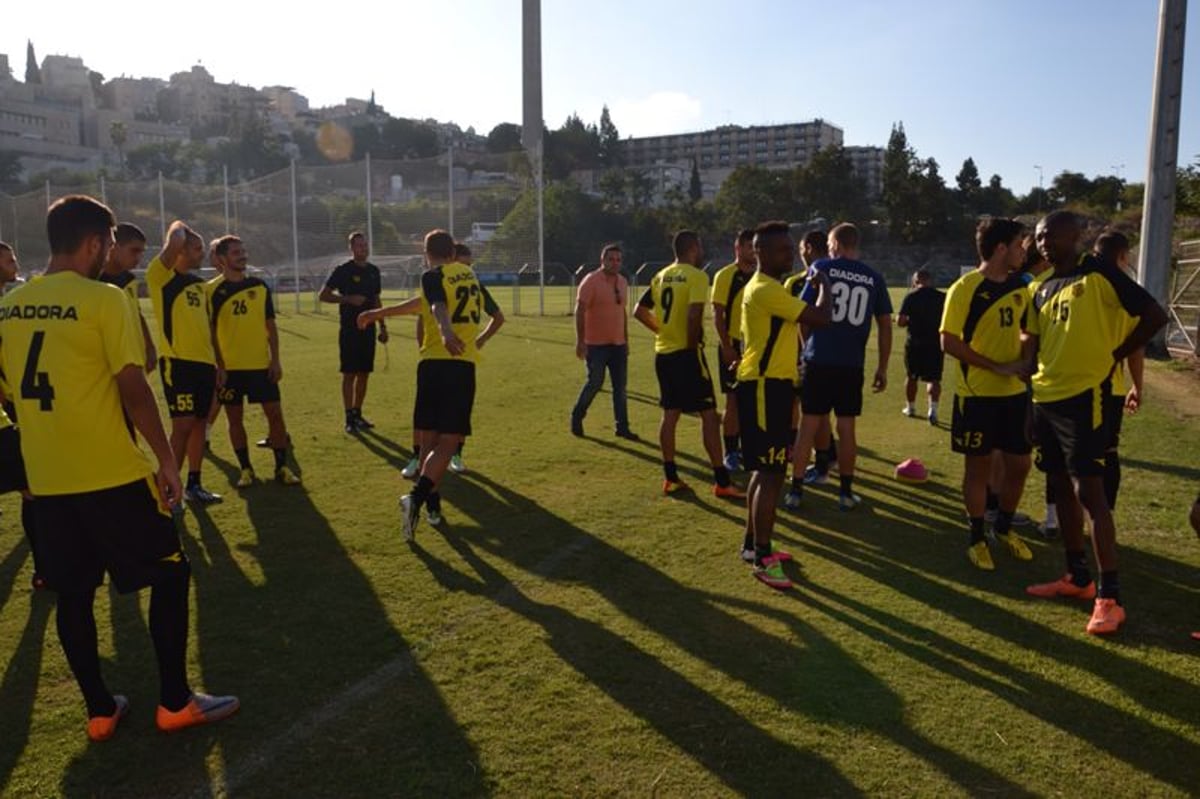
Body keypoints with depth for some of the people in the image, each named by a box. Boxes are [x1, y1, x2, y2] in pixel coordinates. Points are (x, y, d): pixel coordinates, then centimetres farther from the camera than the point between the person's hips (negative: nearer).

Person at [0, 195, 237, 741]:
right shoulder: (103, 300, -12)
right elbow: (132, 388, -15)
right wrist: (166, 459, -7)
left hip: (46, 480, 7)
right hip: (111, 474, -6)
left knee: (73, 594, 14)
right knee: (169, 574, 7)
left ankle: (100, 710, 25)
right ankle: (175, 702, 13)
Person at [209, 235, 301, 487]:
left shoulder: (260, 286, 6)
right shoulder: (214, 291, -2)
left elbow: (270, 326, 8)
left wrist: (275, 360, 1)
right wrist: (218, 366, -8)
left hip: (261, 364, 2)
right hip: (230, 367, -2)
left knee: (275, 413, 0)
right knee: (235, 418, 5)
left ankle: (282, 467, 11)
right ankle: (245, 469, 17)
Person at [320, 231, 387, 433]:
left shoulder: (373, 271, 12)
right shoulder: (343, 270, -5)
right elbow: (324, 295, -6)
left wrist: (382, 327, 17)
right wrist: (348, 299, -18)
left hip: (368, 328, 6)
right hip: (350, 329, -6)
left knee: (364, 373, 9)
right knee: (349, 374, -4)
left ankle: (358, 414, 18)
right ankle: (350, 418, 1)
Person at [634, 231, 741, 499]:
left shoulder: (661, 276, 12)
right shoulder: (696, 276, -11)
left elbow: (640, 311, 16)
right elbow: (694, 316, -23)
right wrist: (693, 345, -11)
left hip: (663, 353, 8)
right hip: (686, 353, -8)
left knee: (670, 414, 12)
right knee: (708, 414, -3)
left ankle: (670, 478, 15)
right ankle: (721, 481, -1)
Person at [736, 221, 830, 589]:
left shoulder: (768, 288, 17)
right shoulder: (765, 290, -17)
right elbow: (820, 317, -20)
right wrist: (823, 285, -3)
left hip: (772, 385, 11)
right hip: (765, 387, -11)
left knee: (765, 470, 16)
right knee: (772, 474, -8)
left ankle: (752, 544, 26)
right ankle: (762, 557, -1)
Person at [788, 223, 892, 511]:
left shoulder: (822, 268, -1)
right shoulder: (874, 278, 7)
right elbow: (885, 326, 8)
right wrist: (882, 368, 14)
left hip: (819, 359, -2)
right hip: (852, 364, 2)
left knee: (808, 425, 6)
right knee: (846, 427, 10)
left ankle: (796, 489, 11)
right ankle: (846, 492, 16)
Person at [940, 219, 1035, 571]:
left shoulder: (1020, 287, 7)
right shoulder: (966, 288, -13)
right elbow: (949, 343, -17)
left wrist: (1026, 361, 3)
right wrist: (997, 367, -19)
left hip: (1015, 392, 6)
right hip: (977, 394, -6)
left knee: (1019, 463, 11)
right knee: (978, 465, 5)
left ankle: (1004, 527, 32)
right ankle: (976, 537, 20)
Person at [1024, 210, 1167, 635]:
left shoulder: (1099, 274, -7)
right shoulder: (1043, 289, 14)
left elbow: (1154, 316, -9)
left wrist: (1112, 357, -7)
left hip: (1083, 396, -8)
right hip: (1045, 398, 8)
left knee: (1089, 491, -9)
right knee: (1062, 487, 13)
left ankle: (1109, 597, -3)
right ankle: (1077, 577, 25)